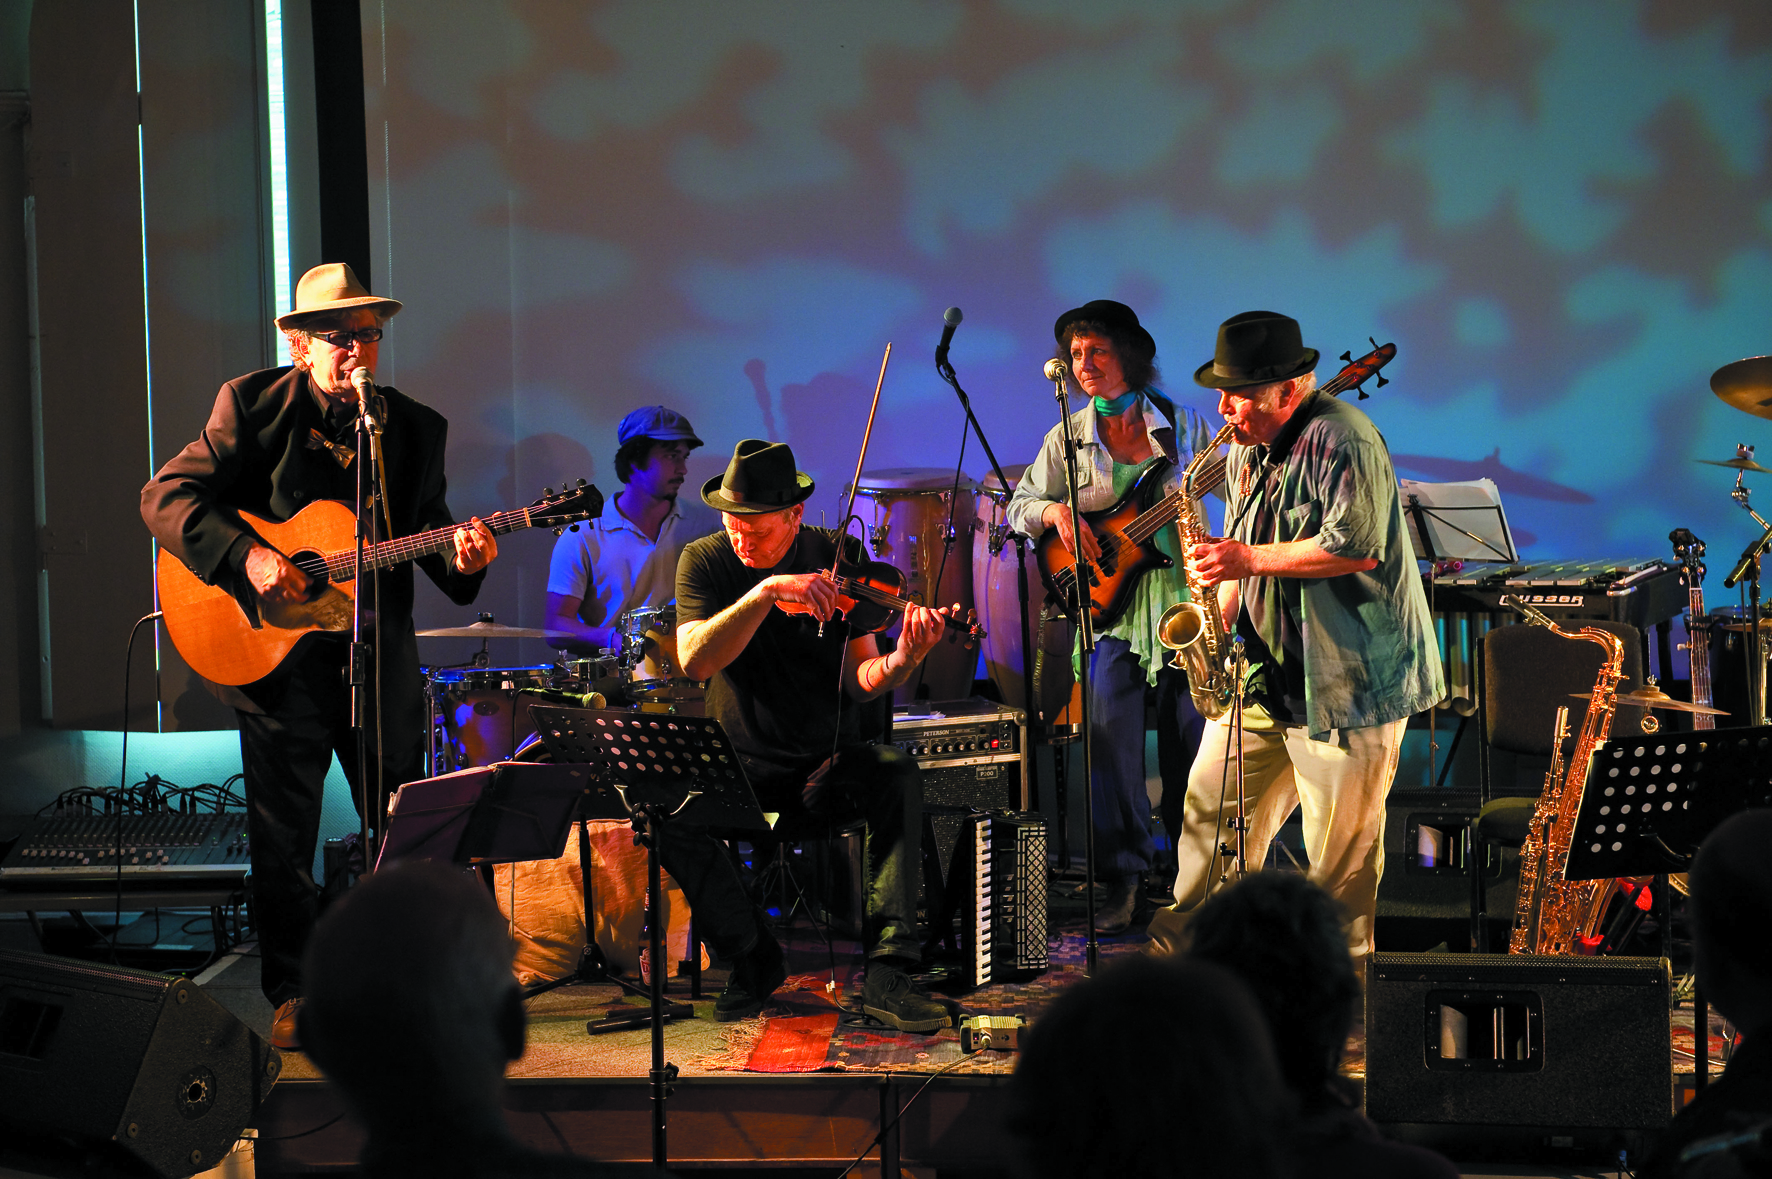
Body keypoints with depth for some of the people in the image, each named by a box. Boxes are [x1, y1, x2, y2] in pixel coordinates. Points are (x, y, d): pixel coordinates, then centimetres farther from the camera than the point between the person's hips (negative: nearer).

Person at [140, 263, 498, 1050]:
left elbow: (426, 532, 10)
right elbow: (167, 496, -8)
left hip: (382, 658, 3)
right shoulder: (252, 404, -3)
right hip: (278, 656, -3)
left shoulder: (417, 427, 7)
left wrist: (462, 558, -14)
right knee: (283, 837, 1)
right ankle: (293, 997, 13)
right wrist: (248, 557, -21)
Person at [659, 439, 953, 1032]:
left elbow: (858, 682, -9)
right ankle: (753, 957, -7)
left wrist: (901, 661, -32)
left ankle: (886, 971, -30)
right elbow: (694, 661, -24)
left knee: (898, 776, -31)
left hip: (830, 760, 0)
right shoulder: (705, 561, -6)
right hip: (743, 762, 0)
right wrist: (766, 591, -35)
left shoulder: (840, 557, -4)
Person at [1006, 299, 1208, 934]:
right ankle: (1123, 875, 3)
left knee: (1189, 735, 5)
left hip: (1182, 599, -1)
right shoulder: (1066, 439, 5)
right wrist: (1053, 510, -13)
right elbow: (1018, 505, 8)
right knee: (1111, 737, -6)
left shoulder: (1180, 423, 2)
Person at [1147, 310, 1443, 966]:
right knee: (1210, 798, 9)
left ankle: (1340, 968, 12)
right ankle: (1183, 935, 22)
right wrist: (1224, 613, 5)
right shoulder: (1246, 453, 12)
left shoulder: (1339, 439, -17)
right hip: (1263, 667, 8)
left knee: (1341, 839, 0)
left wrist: (1248, 560, -21)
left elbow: (1355, 545, -25)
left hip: (1347, 675, -8)